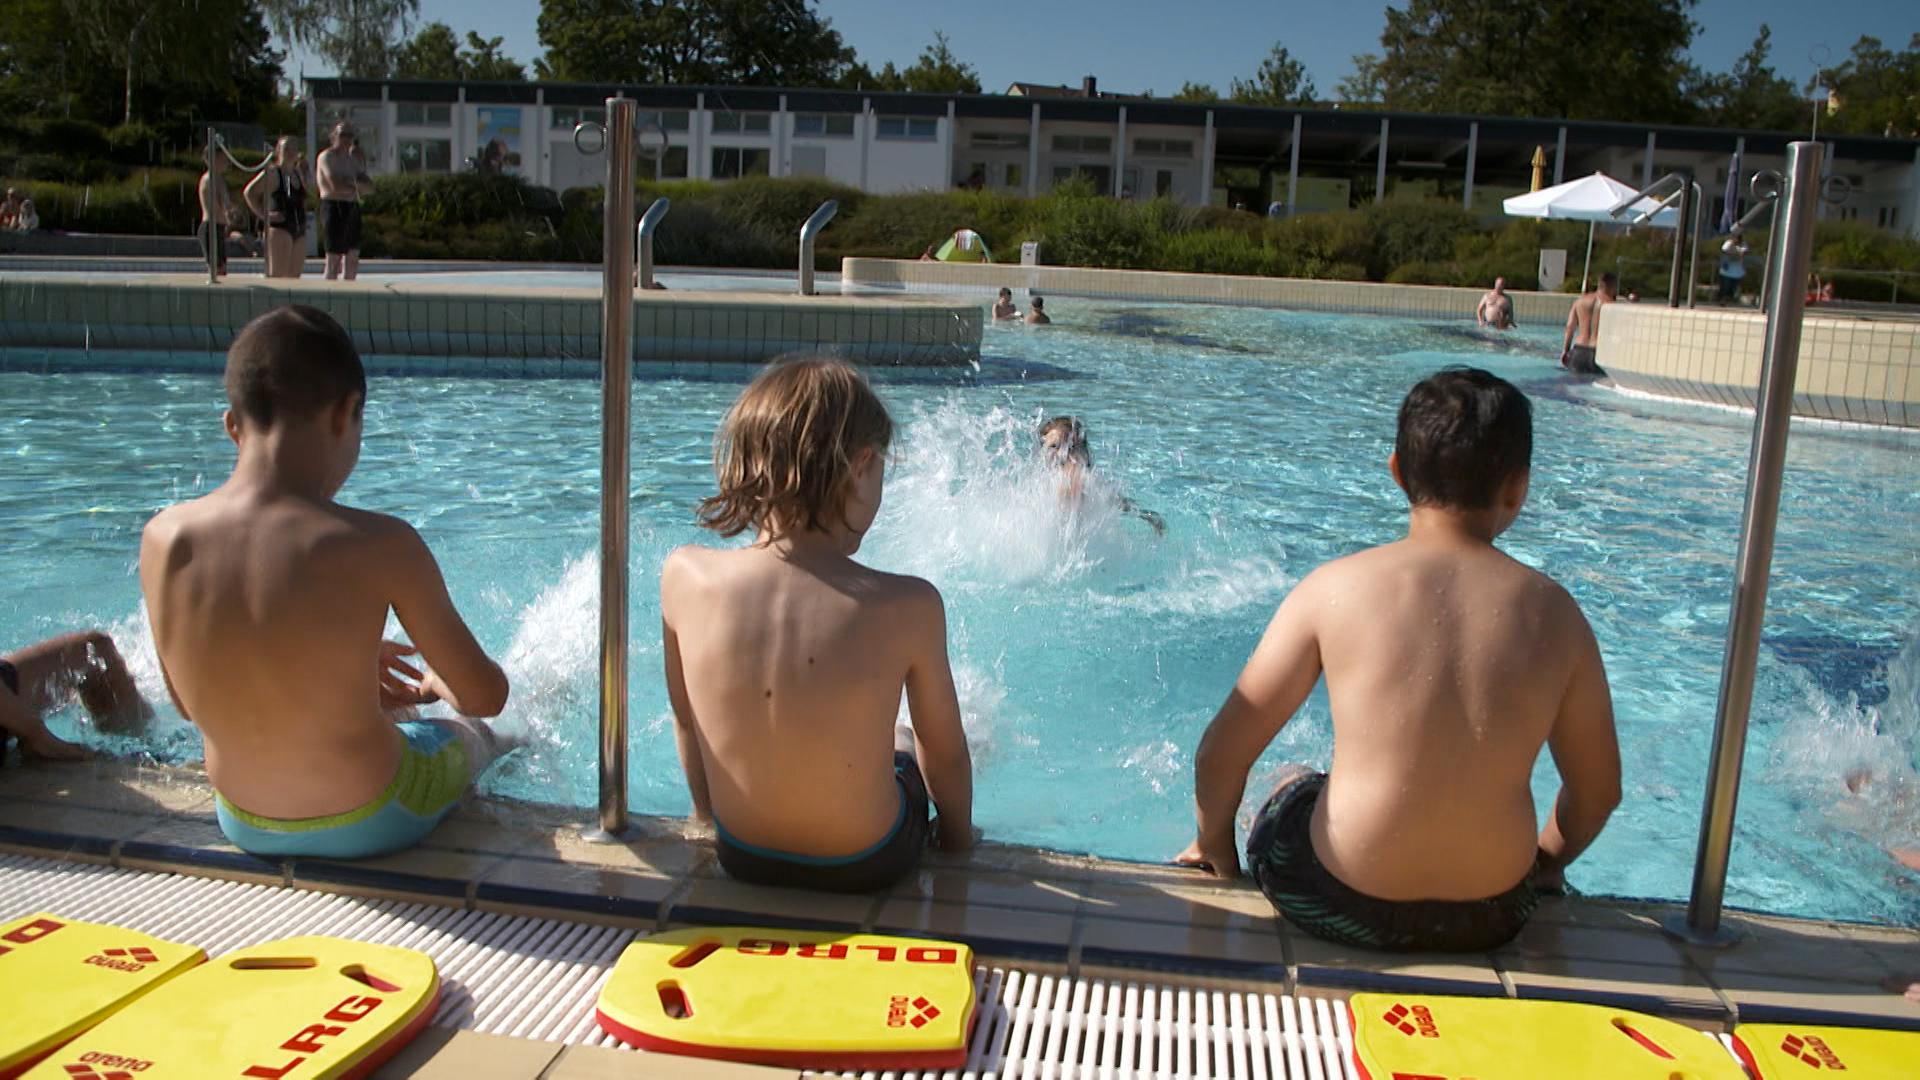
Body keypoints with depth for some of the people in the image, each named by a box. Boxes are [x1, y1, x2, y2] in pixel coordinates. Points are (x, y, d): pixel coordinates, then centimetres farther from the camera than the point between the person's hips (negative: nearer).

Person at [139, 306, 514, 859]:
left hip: (244, 827, 5)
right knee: (480, 734, 32)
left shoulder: (162, 540, -15)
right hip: (366, 826, -4)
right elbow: (486, 696, -17)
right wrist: (437, 682, 6)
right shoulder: (380, 545, -29)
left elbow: (189, 701, 0)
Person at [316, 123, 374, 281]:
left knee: (353, 257, 7)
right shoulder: (327, 157, -4)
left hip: (352, 209, 8)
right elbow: (336, 185, -17)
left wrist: (352, 182, -6)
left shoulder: (353, 159, 19)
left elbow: (370, 186, 12)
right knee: (334, 258, -9)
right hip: (334, 208, -8)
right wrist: (356, 188, -1)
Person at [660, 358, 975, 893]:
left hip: (741, 860, 3)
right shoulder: (908, 605, -27)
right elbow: (944, 753, -10)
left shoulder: (683, 576, -19)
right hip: (867, 865, -2)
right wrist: (958, 839, 10)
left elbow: (685, 722, -2)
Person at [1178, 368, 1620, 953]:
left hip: (1340, 911, -2)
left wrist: (1216, 848, 10)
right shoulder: (1553, 612, -7)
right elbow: (1599, 790, 4)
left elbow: (1222, 752, -10)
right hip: (1492, 918, 3)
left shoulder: (1334, 587, -13)